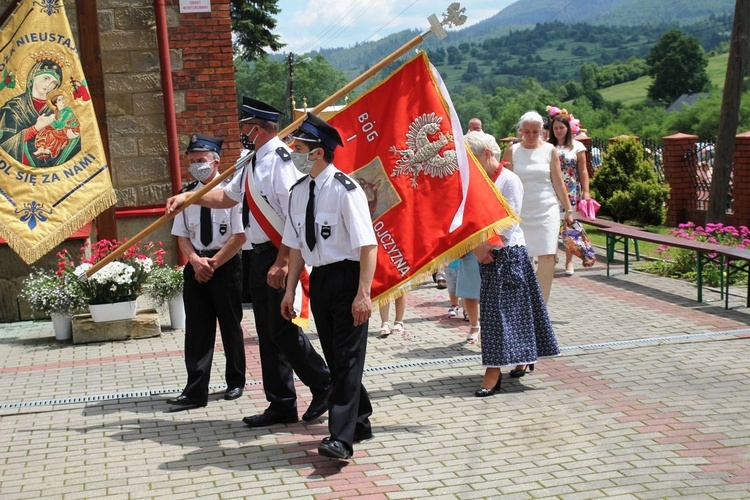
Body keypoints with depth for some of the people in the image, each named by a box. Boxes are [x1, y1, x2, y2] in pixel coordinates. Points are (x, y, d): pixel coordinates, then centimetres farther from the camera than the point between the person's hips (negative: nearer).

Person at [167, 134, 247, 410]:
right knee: (197, 330, 2)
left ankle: (236, 382, 26)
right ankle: (195, 391, 4)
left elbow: (240, 235, -12)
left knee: (230, 325, 10)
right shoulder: (186, 195, 6)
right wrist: (196, 260, -10)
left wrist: (213, 262, -12)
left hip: (226, 265, -4)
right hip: (196, 266, 4)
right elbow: (182, 236, 7)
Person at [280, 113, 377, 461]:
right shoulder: (299, 192, 6)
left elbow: (368, 245, -19)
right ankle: (360, 422, 31)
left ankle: (342, 437, -6)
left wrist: (363, 294, -23)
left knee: (348, 357, -7)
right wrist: (290, 290, 12)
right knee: (334, 357, 15)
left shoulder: (345, 190, -16)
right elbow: (296, 245, 13)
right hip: (318, 278, 8)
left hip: (346, 277, -8)